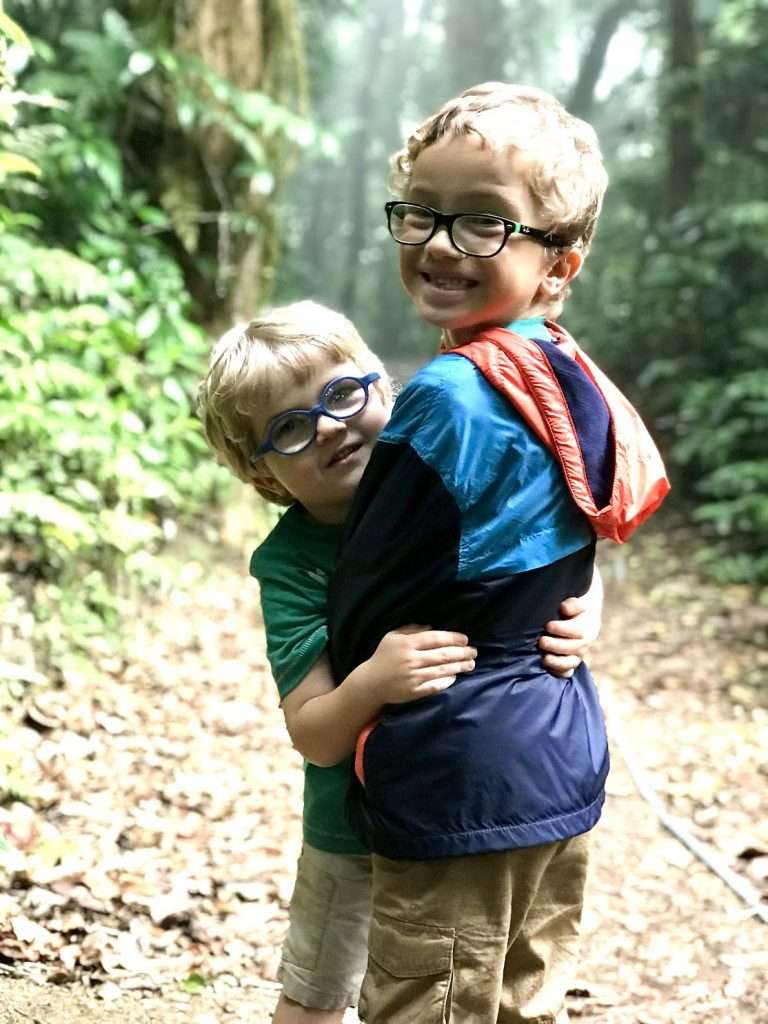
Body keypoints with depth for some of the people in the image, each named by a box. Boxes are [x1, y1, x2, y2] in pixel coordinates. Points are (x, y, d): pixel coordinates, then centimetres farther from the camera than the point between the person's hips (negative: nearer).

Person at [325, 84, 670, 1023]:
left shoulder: (450, 398, -21)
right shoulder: (572, 383, 4)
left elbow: (367, 604, -14)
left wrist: (329, 700, 5)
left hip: (458, 777, -8)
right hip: (563, 757, 9)